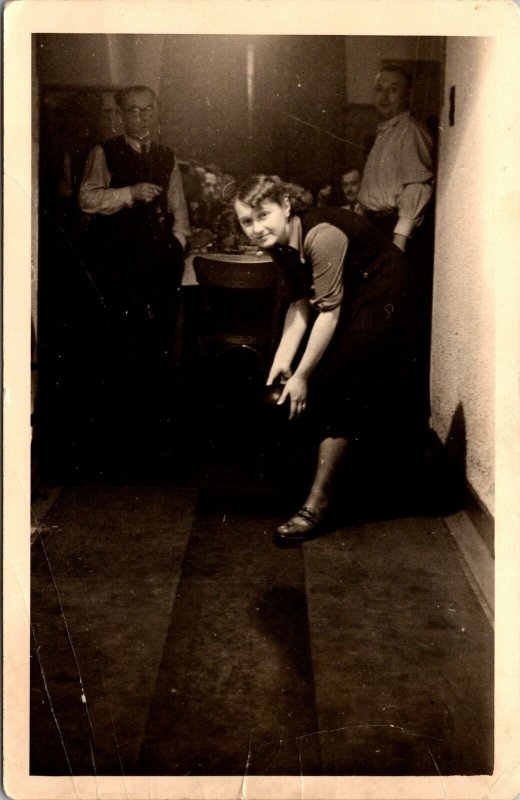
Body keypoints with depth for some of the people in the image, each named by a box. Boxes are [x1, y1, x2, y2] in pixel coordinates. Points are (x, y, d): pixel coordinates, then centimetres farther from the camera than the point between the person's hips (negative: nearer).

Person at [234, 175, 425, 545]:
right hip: (347, 294, 9)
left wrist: (301, 376, -26)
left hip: (381, 293, -9)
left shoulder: (321, 235, -32)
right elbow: (300, 303, -3)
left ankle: (318, 506, -10)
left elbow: (329, 311, -30)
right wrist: (282, 361, -13)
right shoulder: (278, 243, -7)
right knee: (319, 389, 8)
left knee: (339, 392, -14)